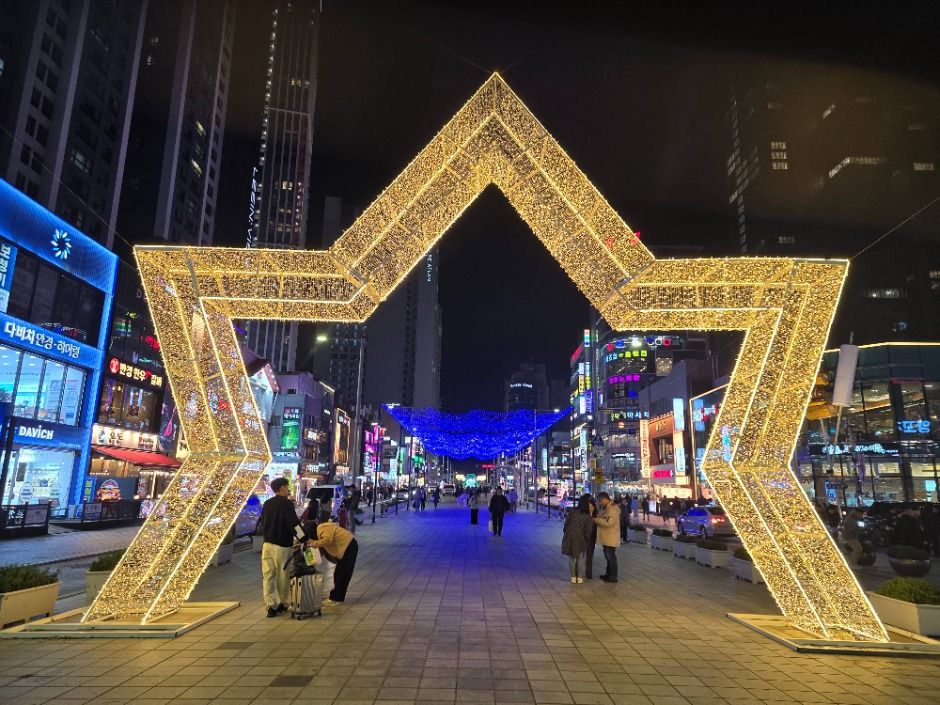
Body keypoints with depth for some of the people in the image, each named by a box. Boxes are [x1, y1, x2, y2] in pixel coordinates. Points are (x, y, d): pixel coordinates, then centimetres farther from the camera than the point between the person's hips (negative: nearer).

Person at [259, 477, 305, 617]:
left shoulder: (267, 504, 10)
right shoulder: (287, 504, -10)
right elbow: (294, 524, -17)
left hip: (267, 544, 6)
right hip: (282, 545, -6)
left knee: (268, 576, 5)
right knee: (283, 576, 8)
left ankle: (271, 605, 2)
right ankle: (283, 604, 19)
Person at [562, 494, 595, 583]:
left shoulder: (572, 511, -7)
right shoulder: (588, 517, -12)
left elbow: (566, 523, -4)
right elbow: (588, 531, -8)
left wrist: (566, 533, 10)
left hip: (569, 538, 2)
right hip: (580, 540, -2)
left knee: (572, 558, 16)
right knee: (580, 559, 15)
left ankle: (573, 577, 22)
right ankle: (580, 577, 21)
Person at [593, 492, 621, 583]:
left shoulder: (612, 509, -20)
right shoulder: (605, 508, 12)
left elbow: (609, 522, -29)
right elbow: (603, 520, 23)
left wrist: (597, 520, -20)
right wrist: (597, 519, 2)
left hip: (611, 538, -10)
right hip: (606, 537, 10)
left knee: (611, 556, -1)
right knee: (608, 556, 18)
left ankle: (613, 577, 7)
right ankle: (608, 574, 30)